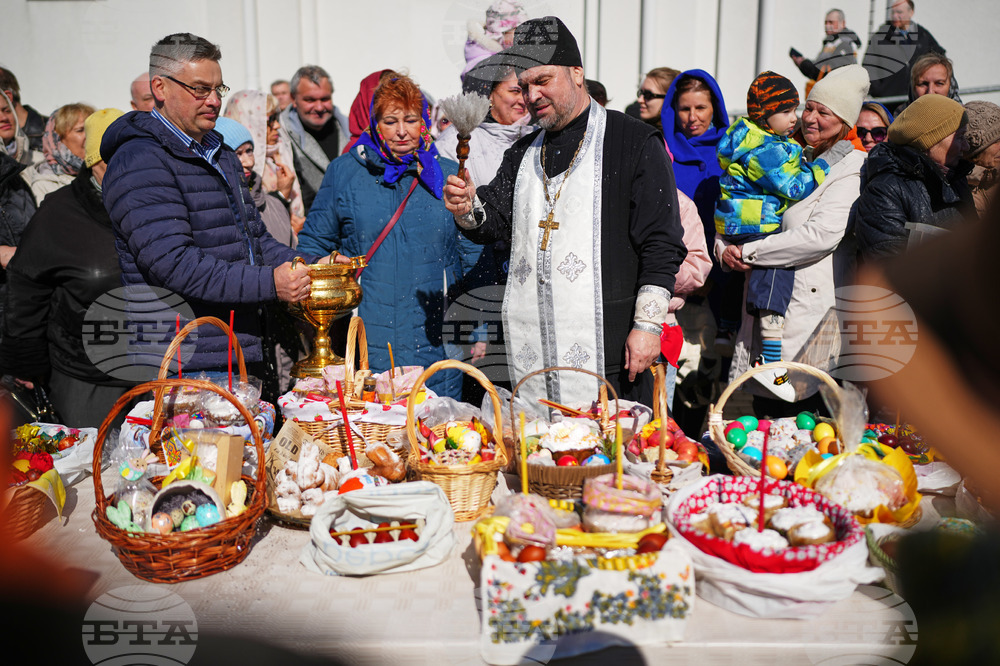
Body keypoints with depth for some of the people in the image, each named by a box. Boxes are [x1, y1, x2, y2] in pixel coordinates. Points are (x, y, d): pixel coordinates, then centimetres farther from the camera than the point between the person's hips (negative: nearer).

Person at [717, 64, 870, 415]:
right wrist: (725, 247, -4)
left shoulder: (852, 169, -4)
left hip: (812, 307, -7)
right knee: (764, 415, 12)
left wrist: (749, 252, -12)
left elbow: (821, 235, -19)